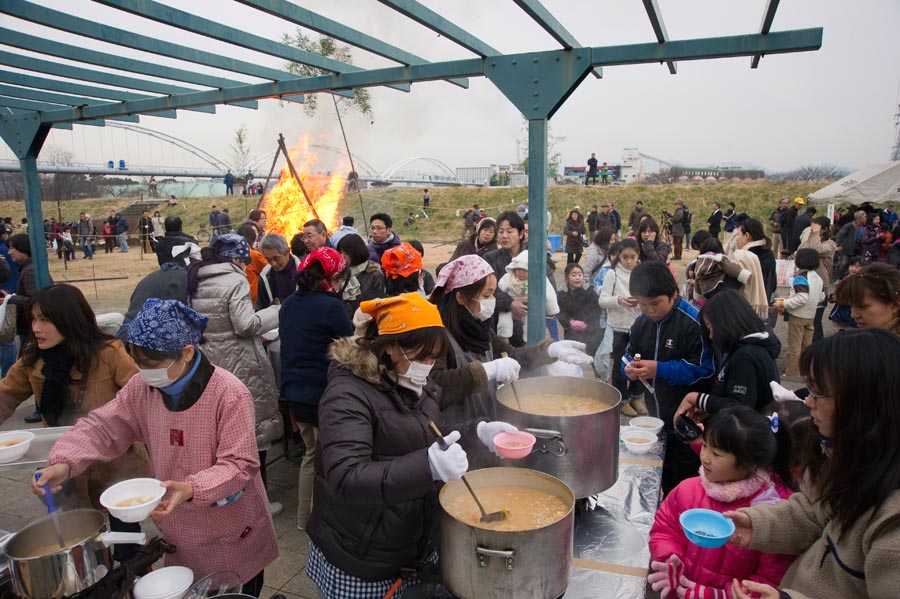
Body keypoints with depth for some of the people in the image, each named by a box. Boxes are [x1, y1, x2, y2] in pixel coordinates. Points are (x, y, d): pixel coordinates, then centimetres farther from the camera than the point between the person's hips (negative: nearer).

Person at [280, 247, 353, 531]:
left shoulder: (289, 303, 6)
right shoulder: (331, 306, -18)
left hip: (294, 390, 8)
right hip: (323, 393, -8)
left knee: (312, 453, 23)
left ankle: (304, 517, 32)